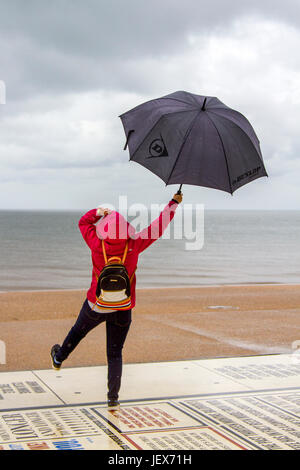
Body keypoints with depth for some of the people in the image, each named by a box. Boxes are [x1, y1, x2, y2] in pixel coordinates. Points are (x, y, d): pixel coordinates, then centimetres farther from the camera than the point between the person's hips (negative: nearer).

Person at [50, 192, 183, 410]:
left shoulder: (97, 245, -16)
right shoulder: (134, 246, -15)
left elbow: (84, 222, 3)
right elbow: (158, 228, -6)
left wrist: (99, 212, 11)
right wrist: (174, 203, 1)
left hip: (96, 306, 0)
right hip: (122, 310, 0)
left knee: (78, 331, 28)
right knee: (115, 354, 9)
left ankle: (59, 358, 52)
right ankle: (113, 398, 3)